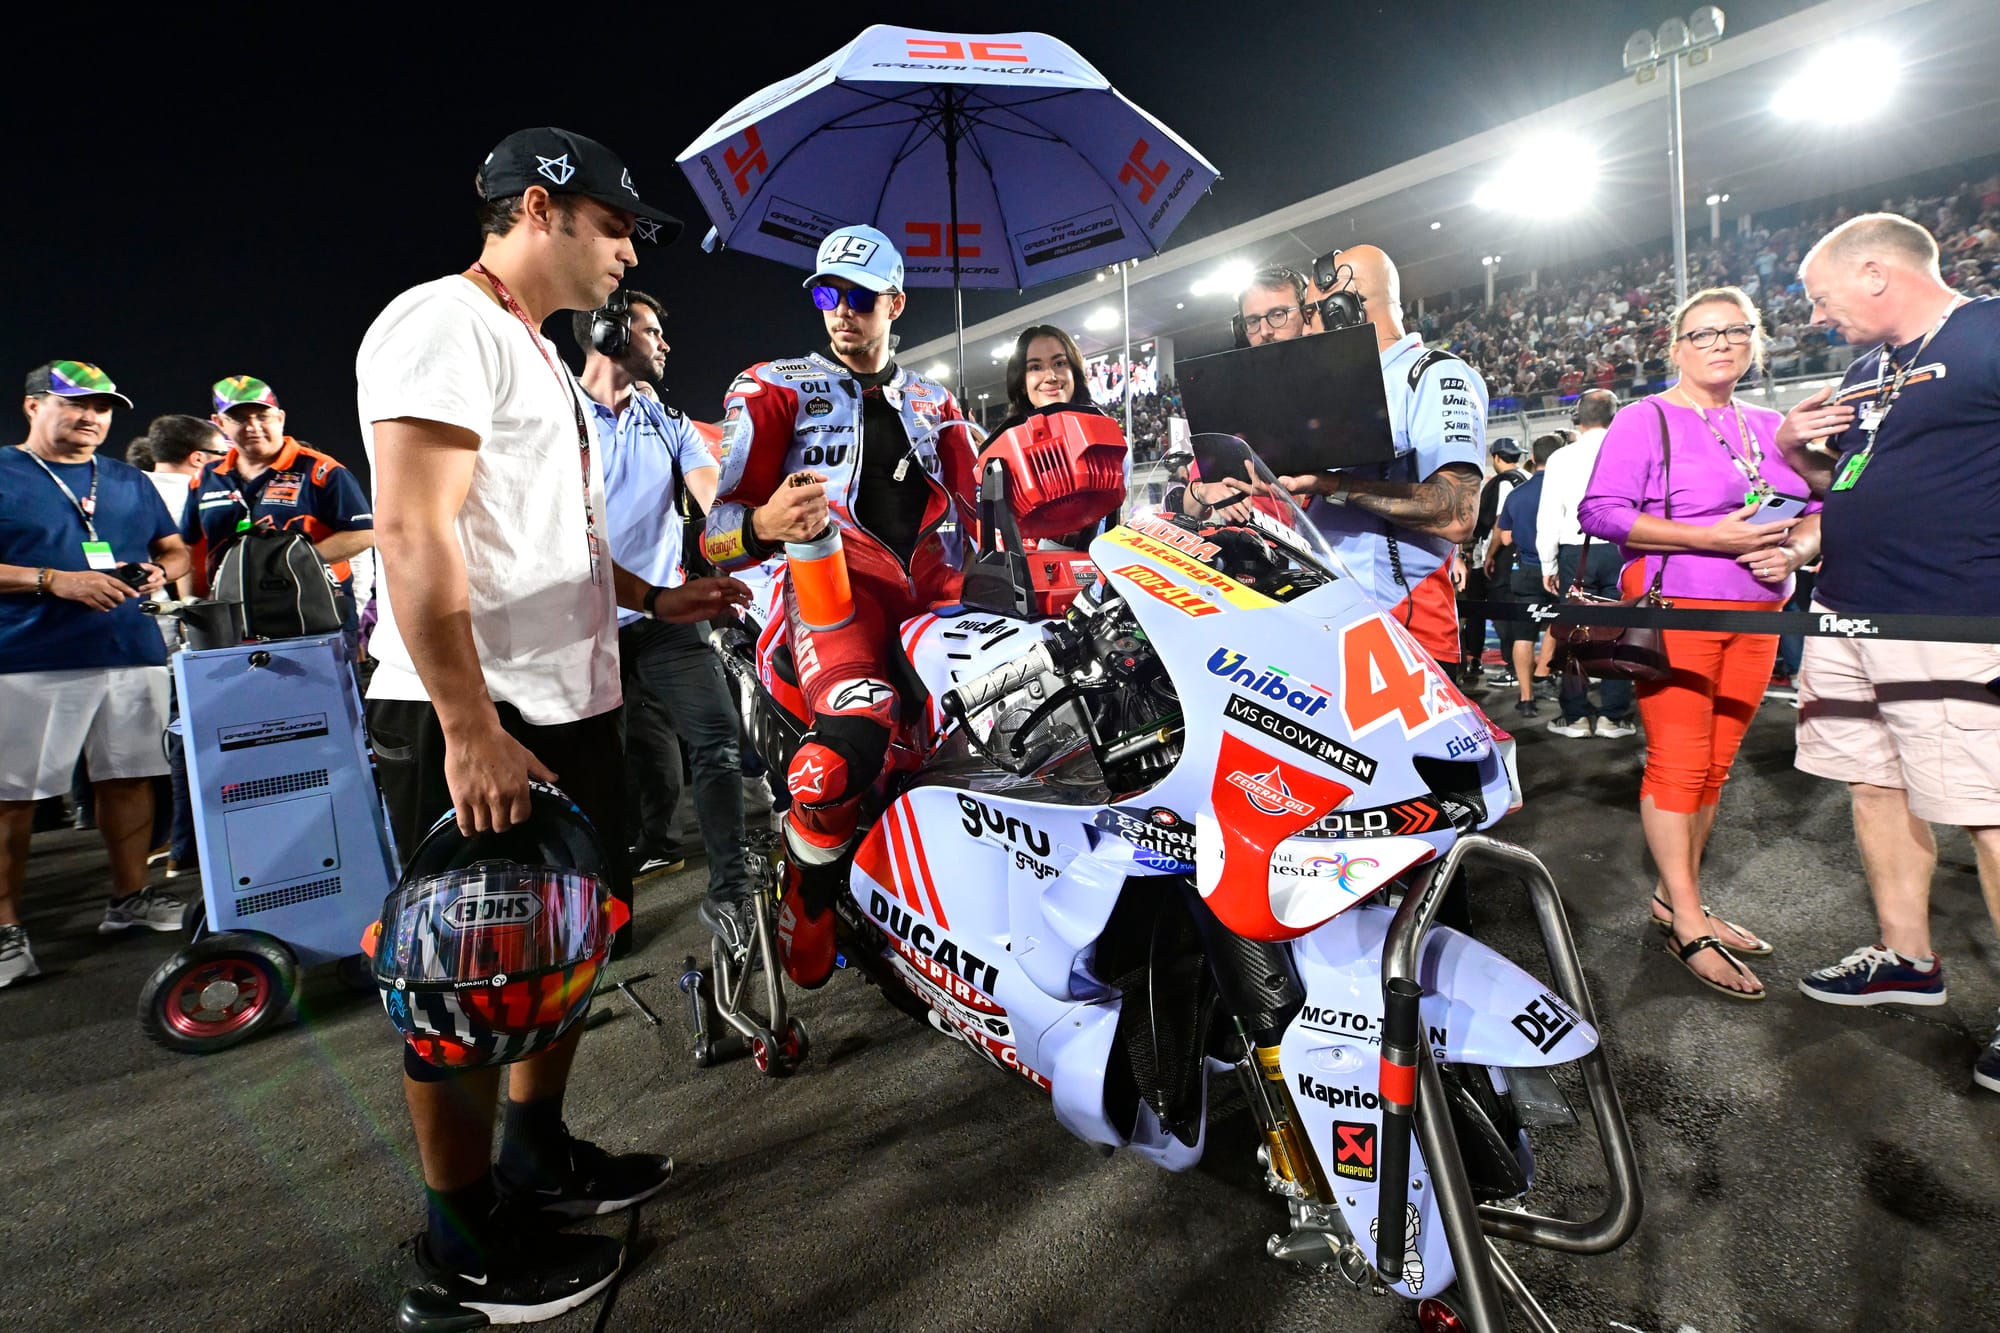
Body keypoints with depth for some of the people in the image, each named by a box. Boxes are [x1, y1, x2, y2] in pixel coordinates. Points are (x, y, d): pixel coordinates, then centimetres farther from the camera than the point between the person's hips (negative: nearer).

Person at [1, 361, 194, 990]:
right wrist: (53, 581, -16)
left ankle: (129, 898, 22)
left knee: (129, 775, 9)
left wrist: (162, 570, 0)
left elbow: (176, 548, 23)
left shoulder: (131, 482, 18)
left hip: (134, 654, 5)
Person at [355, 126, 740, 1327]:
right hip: (470, 725, -10)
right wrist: (471, 729, -26)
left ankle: (539, 1161, 39)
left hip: (570, 705, 10)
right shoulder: (444, 324, -11)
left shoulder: (541, 357, 20)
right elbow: (414, 532, -22)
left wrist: (656, 597, 15)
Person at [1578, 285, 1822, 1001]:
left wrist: (1793, 550, -3)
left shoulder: (1771, 427, 16)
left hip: (1756, 614, 6)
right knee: (1678, 763, -8)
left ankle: (1676, 896, 19)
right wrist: (1710, 538, -19)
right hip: (1676, 611, -6)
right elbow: (1599, 512, -13)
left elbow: (1817, 511, 21)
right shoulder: (1646, 420, -3)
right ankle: (1688, 928, -2)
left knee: (1715, 764, 8)